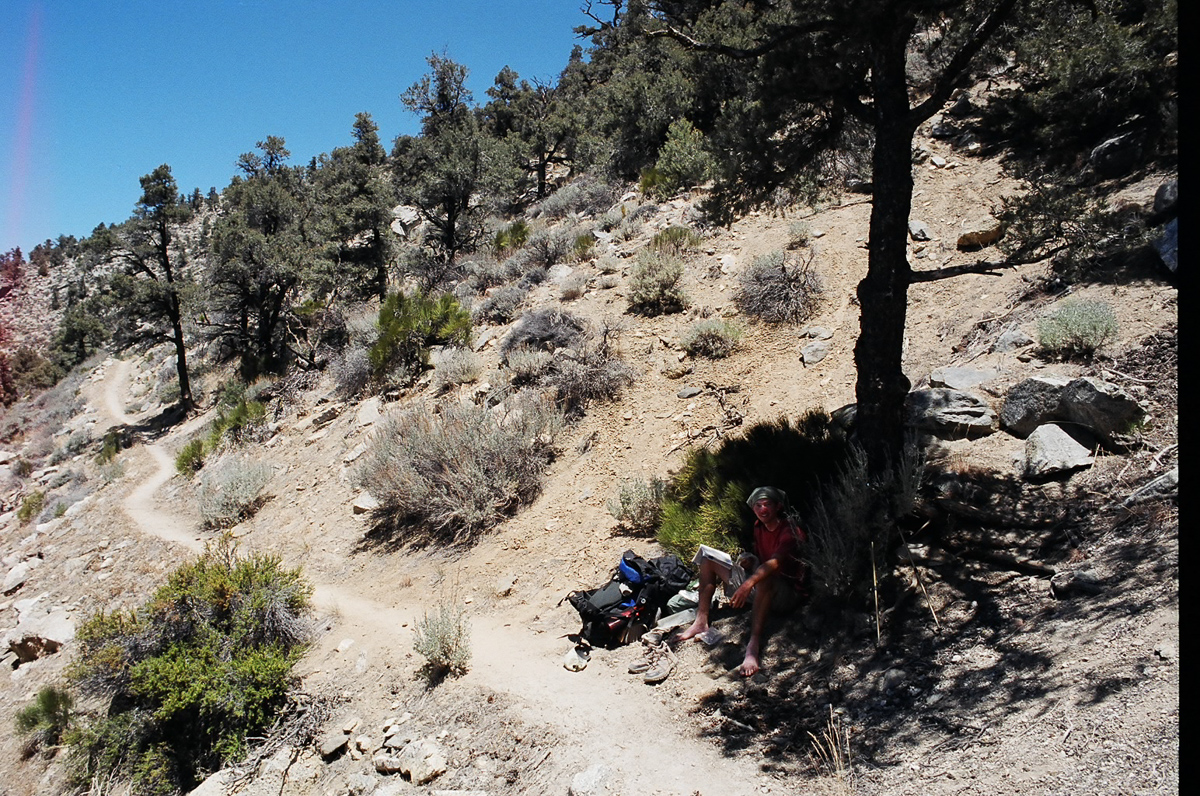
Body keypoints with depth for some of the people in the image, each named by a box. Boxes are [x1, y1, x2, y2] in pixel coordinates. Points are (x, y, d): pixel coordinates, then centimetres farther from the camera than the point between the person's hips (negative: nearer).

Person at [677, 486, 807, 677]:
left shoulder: (790, 531, -17)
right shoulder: (759, 527, 7)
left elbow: (775, 562, -35)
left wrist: (748, 584, -49)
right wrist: (749, 560, -6)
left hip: (788, 593, -8)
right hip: (760, 589, 9)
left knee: (765, 577, -45)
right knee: (707, 558, 4)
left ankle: (753, 646, -54)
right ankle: (701, 622, -10)